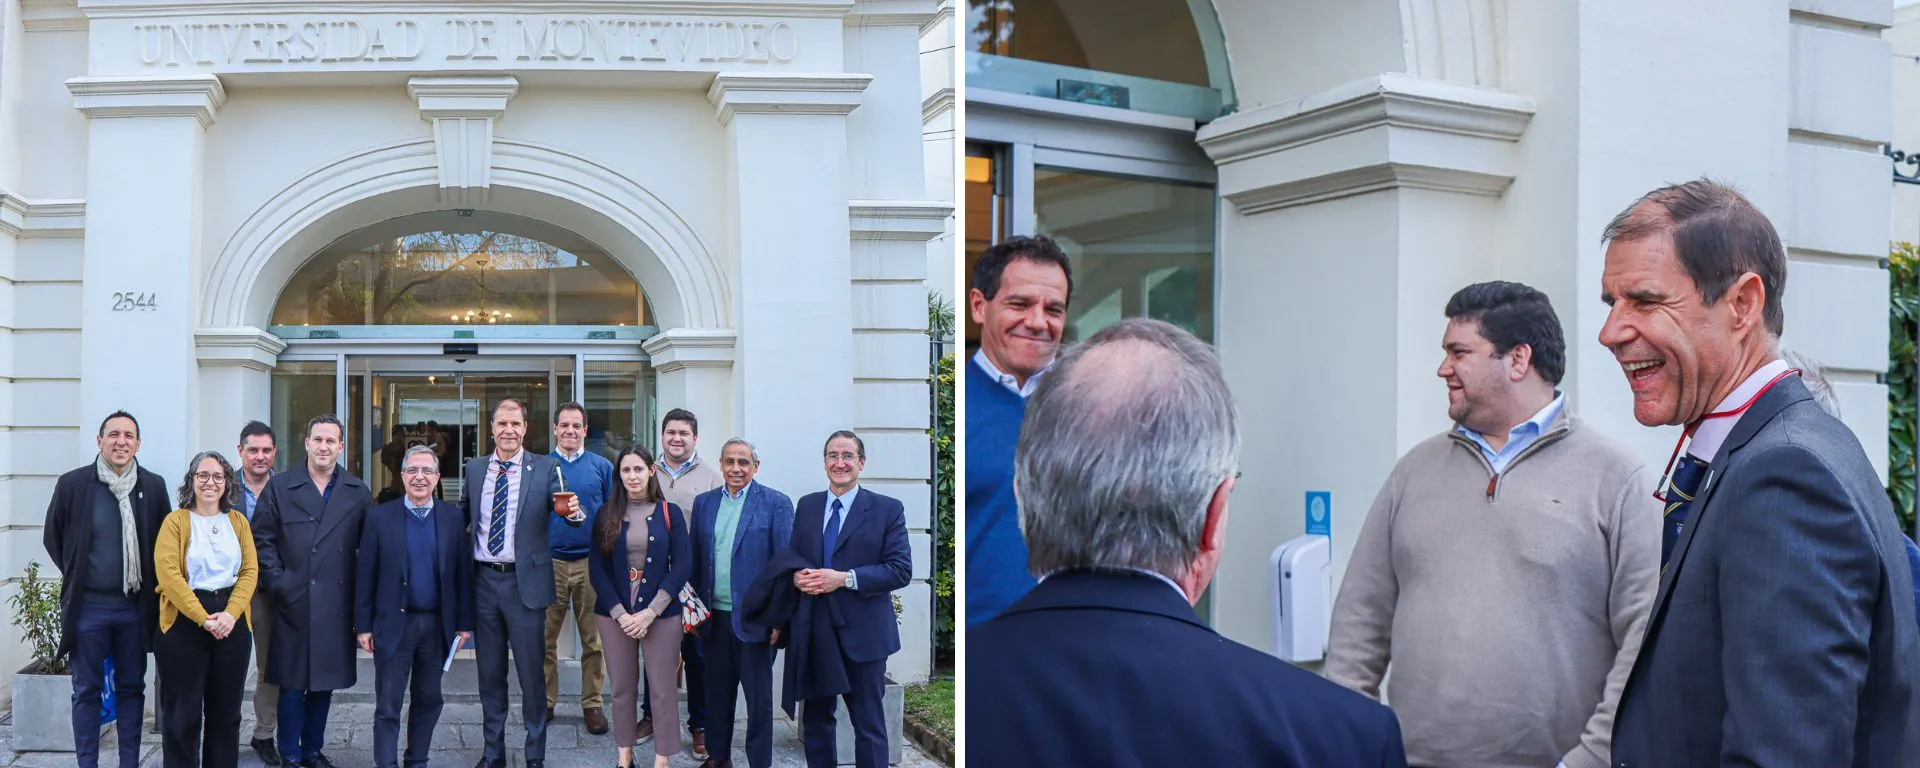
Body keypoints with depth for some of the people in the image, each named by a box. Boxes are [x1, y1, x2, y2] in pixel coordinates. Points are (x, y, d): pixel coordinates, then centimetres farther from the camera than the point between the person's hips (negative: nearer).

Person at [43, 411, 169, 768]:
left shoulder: (153, 486, -1)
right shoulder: (72, 484, -5)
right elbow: (53, 536, 8)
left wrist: (151, 585, 5)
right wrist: (76, 576, 7)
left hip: (135, 605, 2)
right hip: (88, 604, -1)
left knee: (131, 688, 9)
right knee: (87, 690, 5)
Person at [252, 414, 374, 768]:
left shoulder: (358, 493, 7)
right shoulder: (279, 487, 3)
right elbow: (262, 540, 0)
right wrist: (279, 583, -7)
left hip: (335, 606, 2)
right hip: (293, 603, -2)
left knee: (324, 682, 10)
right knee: (292, 683, 2)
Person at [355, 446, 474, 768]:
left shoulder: (453, 517, 2)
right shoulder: (379, 517, -2)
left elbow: (463, 572, 3)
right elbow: (365, 575, -2)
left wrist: (464, 623, 1)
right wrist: (363, 625, -4)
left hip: (437, 625, 2)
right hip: (394, 624, -2)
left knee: (429, 700, 13)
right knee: (388, 705, 3)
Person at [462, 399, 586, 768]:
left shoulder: (545, 468, -3)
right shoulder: (474, 468, 7)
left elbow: (562, 507, -11)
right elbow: (462, 515, 17)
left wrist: (573, 512, -33)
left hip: (525, 582, -3)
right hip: (483, 581, 3)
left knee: (531, 675, 3)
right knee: (490, 675, 14)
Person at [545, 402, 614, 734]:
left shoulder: (602, 467, 5)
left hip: (592, 561, 0)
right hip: (550, 561, 0)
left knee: (594, 639, 4)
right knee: (545, 638, 5)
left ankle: (592, 703, 13)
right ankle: (545, 700, 16)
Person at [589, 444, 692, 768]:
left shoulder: (669, 513, 2)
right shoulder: (606, 514, 4)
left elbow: (682, 566, -3)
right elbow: (596, 568, 1)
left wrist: (649, 613, -11)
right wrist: (621, 614, -9)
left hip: (661, 615, -1)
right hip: (614, 615, 1)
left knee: (662, 690, -1)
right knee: (622, 688, 7)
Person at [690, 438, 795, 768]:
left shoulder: (776, 503, -4)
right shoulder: (704, 503, 9)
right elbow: (695, 558, 11)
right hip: (714, 616, 4)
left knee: (759, 697, 3)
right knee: (717, 691, 14)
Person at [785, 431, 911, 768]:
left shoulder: (888, 509, -3)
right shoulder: (807, 506, 10)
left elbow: (900, 570, -10)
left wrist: (845, 579, -20)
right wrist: (796, 576, -10)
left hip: (862, 633, -4)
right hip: (813, 629, 4)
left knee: (869, 724, 4)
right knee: (815, 721, 13)